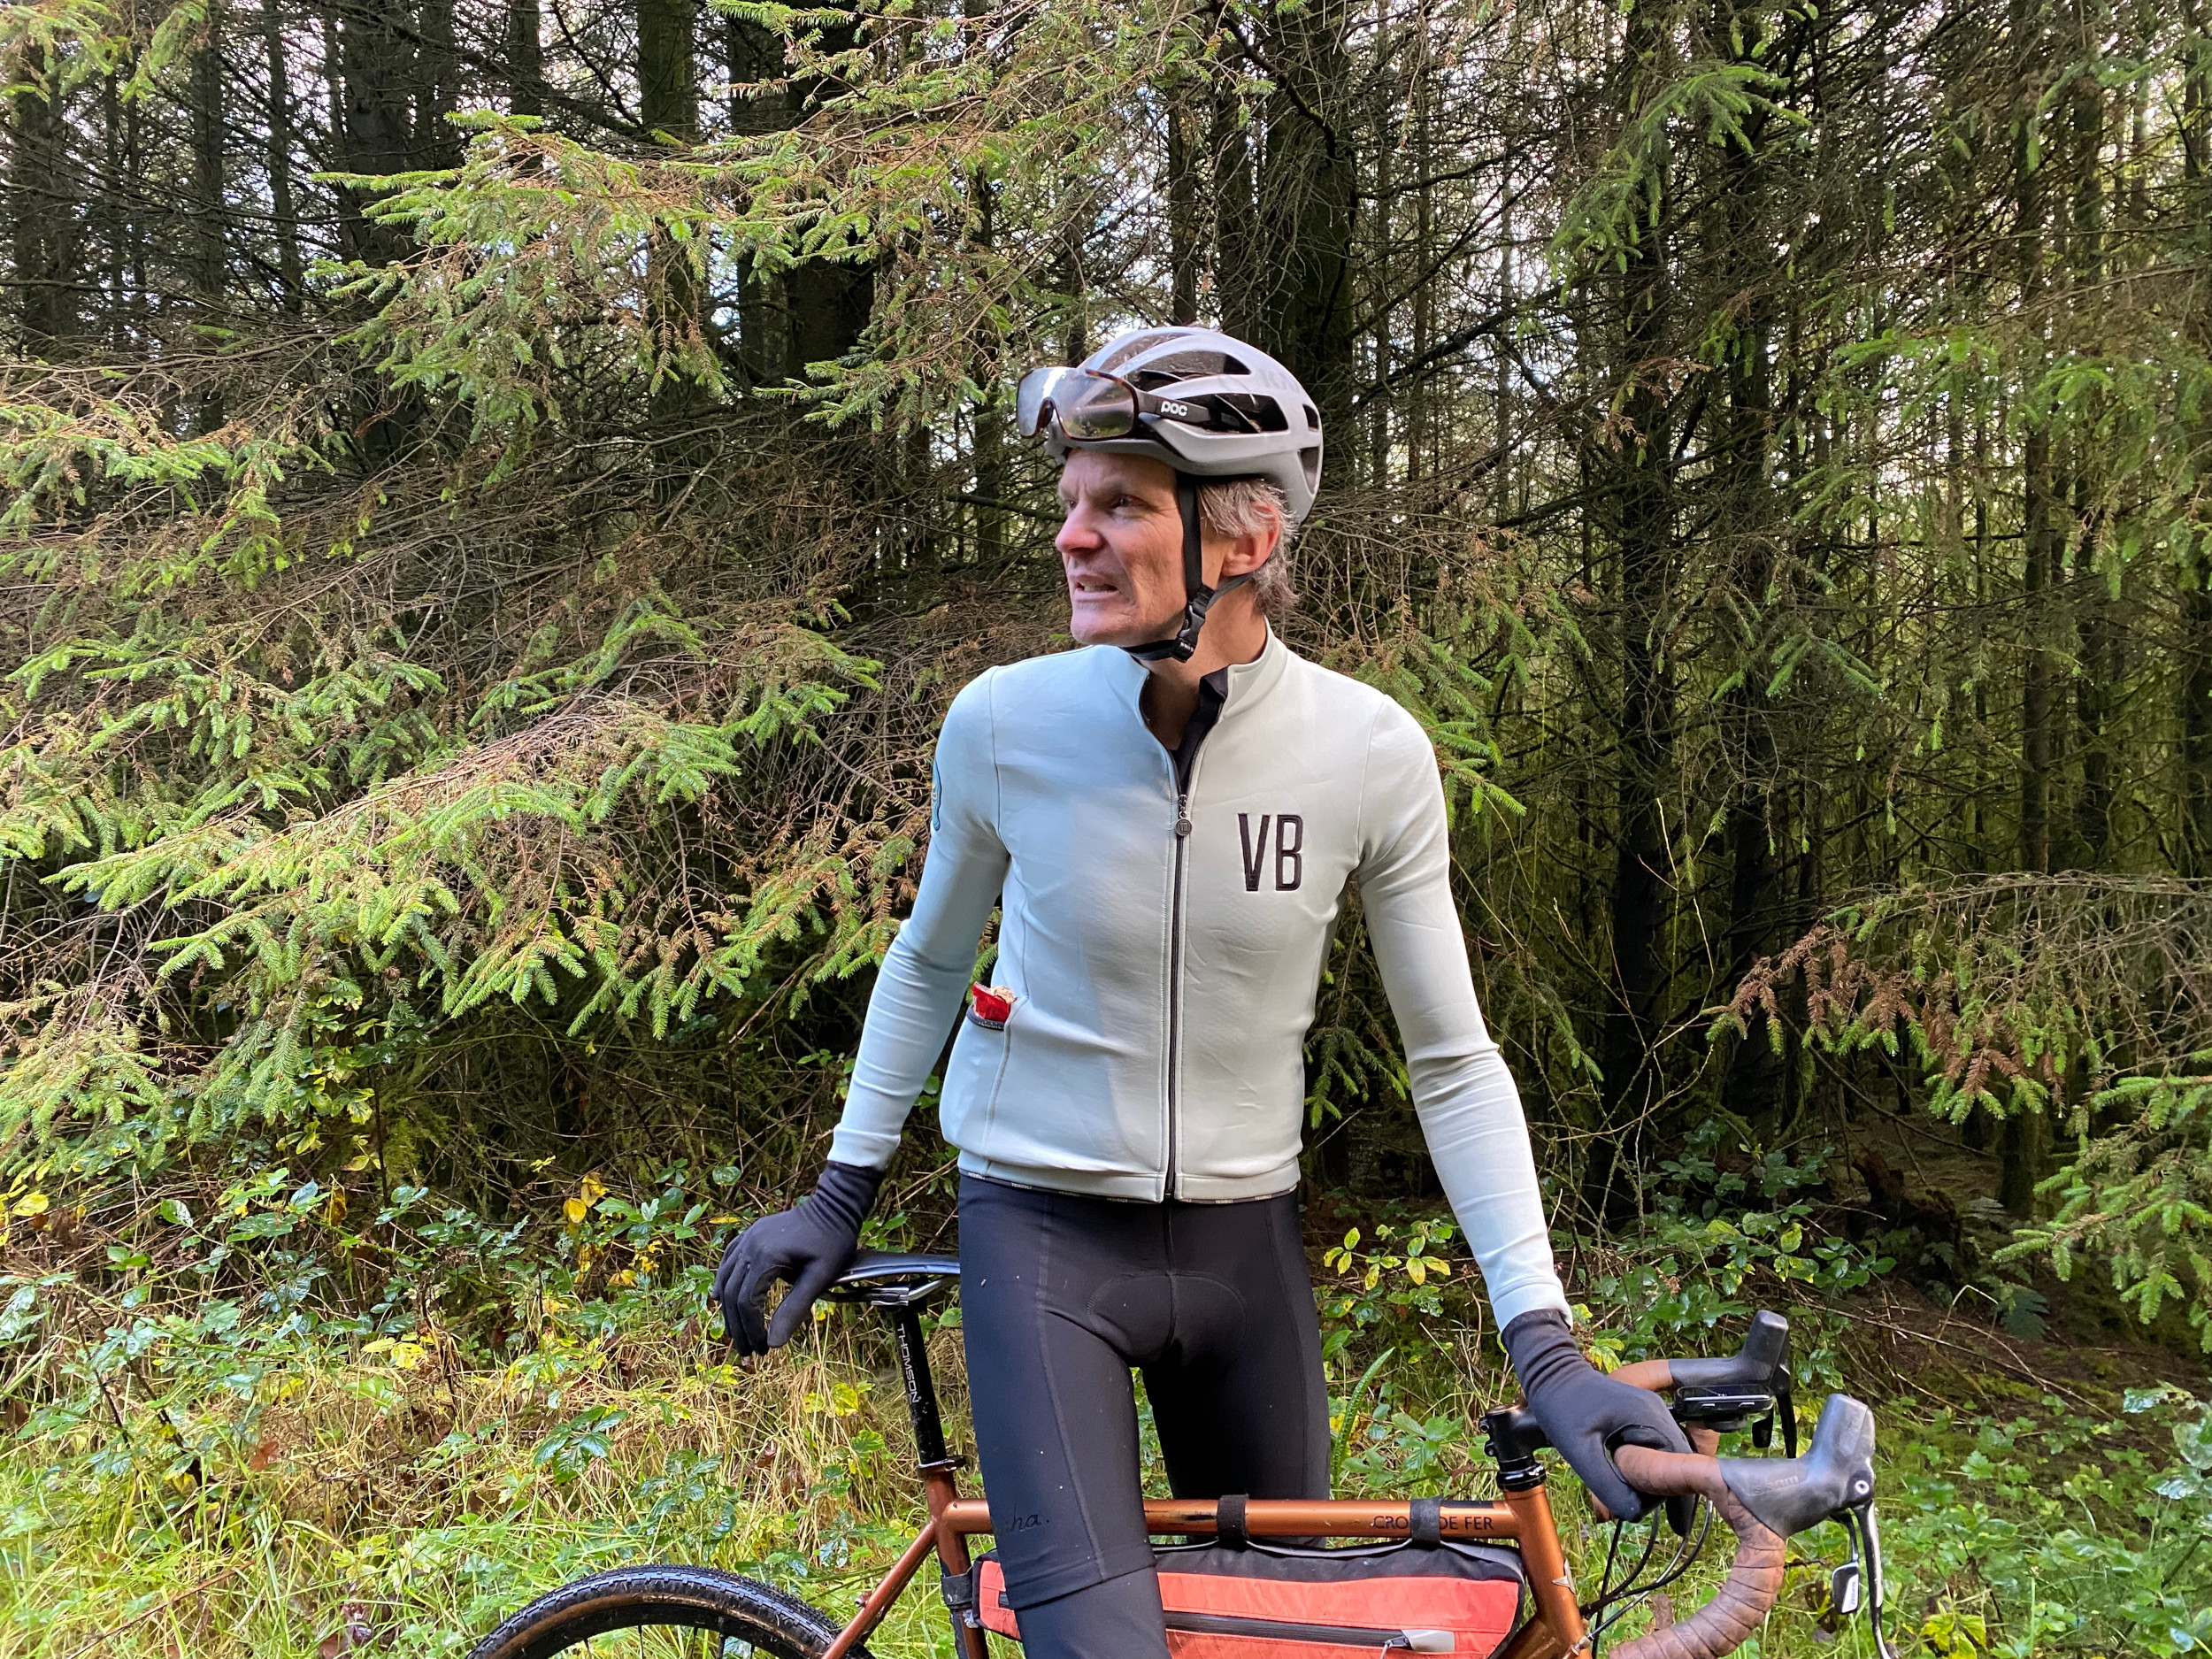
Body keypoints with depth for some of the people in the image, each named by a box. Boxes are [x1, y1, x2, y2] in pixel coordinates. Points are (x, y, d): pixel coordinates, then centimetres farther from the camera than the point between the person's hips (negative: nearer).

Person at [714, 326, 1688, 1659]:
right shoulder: (1004, 722, -14)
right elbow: (932, 959, 5)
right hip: (1044, 1234, -1)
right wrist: (843, 1194, 8)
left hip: (1244, 1239, 2)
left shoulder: (1372, 755, -13)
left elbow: (1453, 1059, -6)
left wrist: (1546, 1345, -12)